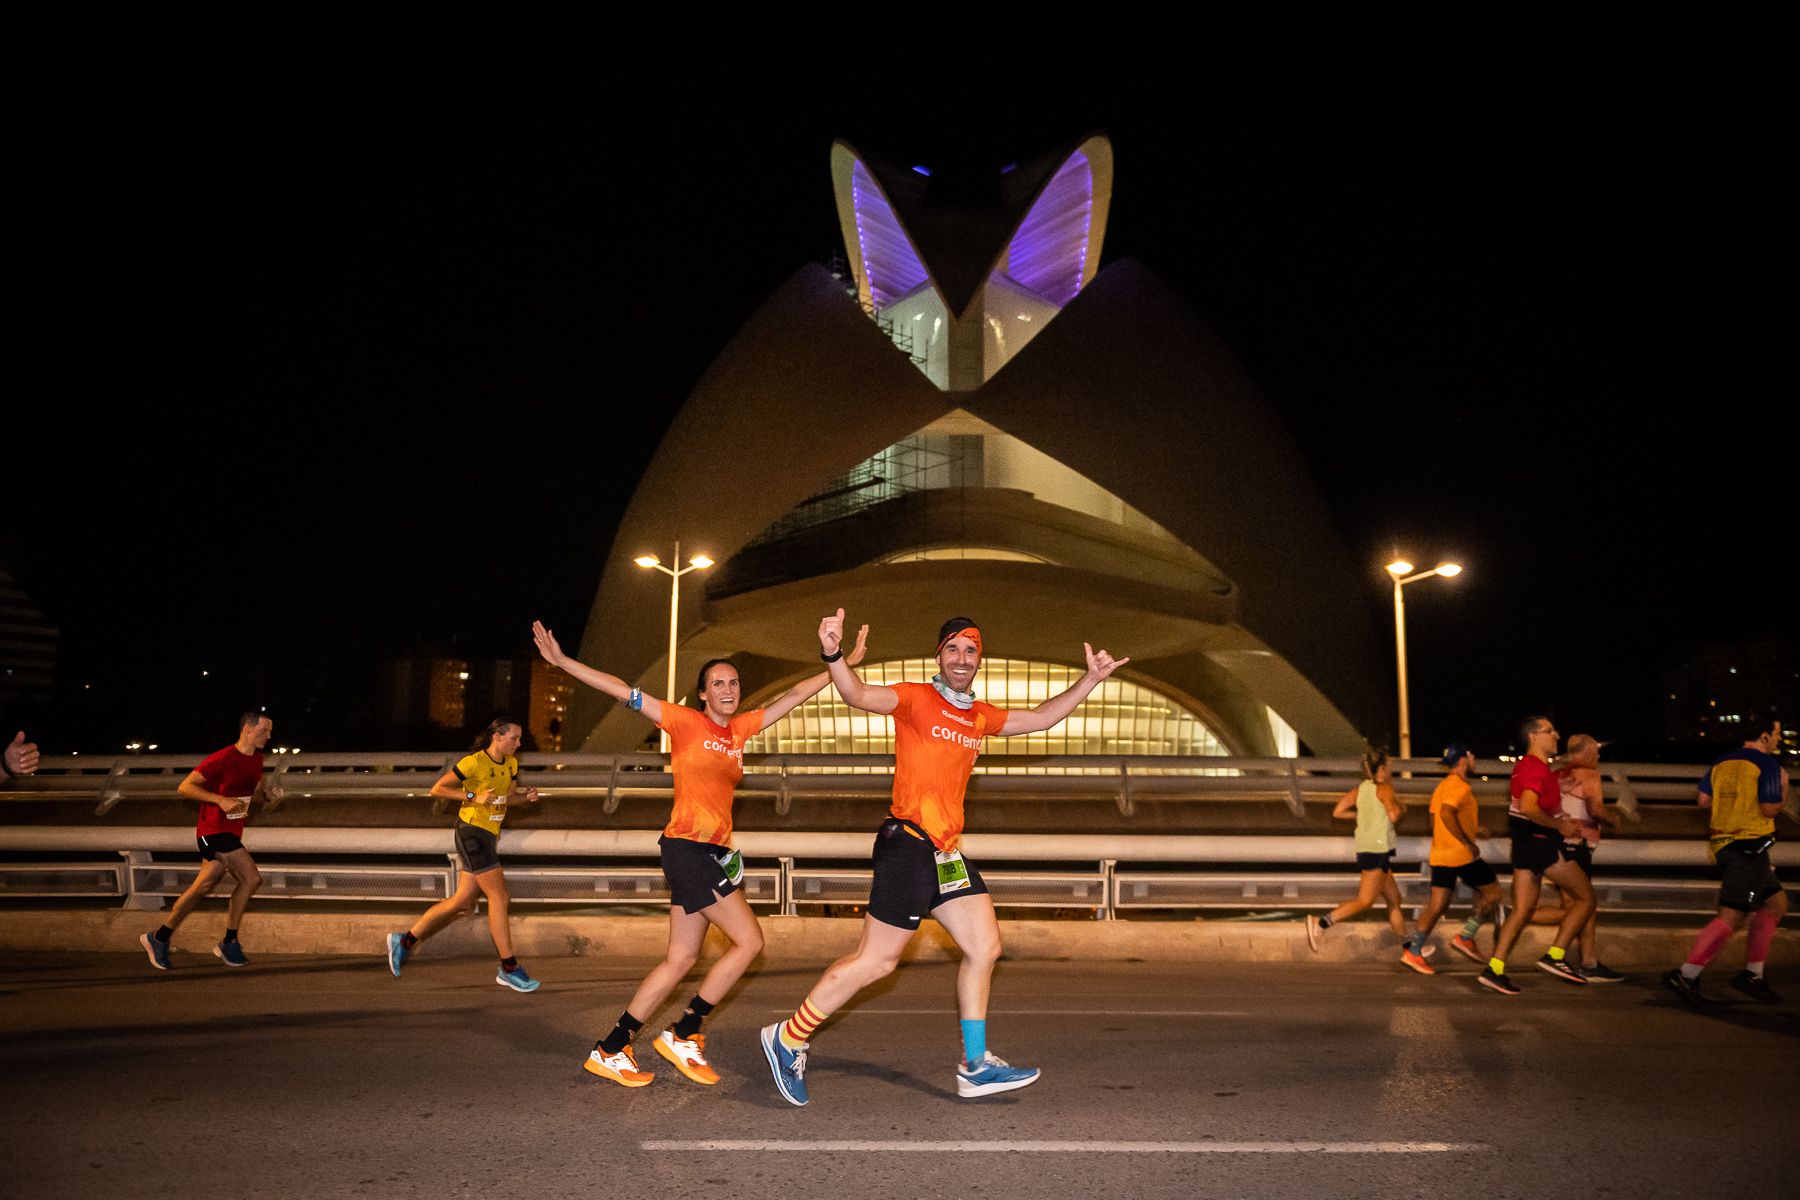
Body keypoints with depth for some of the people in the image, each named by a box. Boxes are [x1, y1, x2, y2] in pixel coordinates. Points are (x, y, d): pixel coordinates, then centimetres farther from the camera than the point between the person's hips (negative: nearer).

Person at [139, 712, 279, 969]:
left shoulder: (256, 759, 9)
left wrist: (267, 794, 0)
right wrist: (221, 800, -24)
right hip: (213, 831, -8)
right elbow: (185, 787, -14)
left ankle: (159, 938, 26)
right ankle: (229, 943, -5)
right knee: (252, 879, -16)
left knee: (202, 888, 12)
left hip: (232, 833, 8)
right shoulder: (222, 759, -16)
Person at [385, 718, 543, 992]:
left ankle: (405, 941, 26)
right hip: (472, 832, -9)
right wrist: (474, 797, -21)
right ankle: (509, 969, -2)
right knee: (499, 897, -9)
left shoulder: (511, 763, 9)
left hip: (489, 836, 9)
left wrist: (526, 797, -2)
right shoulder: (474, 762, -14)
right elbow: (437, 789, -12)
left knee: (463, 902, 11)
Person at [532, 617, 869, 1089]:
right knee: (749, 941, -8)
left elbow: (794, 696, 19)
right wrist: (561, 661, -11)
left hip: (712, 854, 8)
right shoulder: (686, 722, -4)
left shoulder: (740, 728, 13)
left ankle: (609, 1050, 17)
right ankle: (682, 1035, 4)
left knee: (681, 960, 9)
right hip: (687, 848, -8)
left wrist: (844, 663, 22)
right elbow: (625, 692, -7)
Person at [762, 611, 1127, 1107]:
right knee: (876, 961, -4)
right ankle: (788, 1037, 11)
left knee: (984, 945, 9)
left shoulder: (980, 717, 15)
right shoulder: (916, 699, -8)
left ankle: (976, 1066, 20)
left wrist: (1091, 678, 21)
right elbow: (859, 695, -24)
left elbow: (1041, 717, 25)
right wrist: (833, 655, -43)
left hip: (946, 851, 8)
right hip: (908, 845, -8)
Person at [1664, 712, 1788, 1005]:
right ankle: (1684, 975, -14)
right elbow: (1769, 809, -14)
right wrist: (1783, 789, 3)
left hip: (1723, 845, 9)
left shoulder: (1722, 763, 12)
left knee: (1776, 903, 19)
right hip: (1749, 848, -9)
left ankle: (1752, 975, 19)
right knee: (1732, 916, -9)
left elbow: (1703, 799, 7)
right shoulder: (1767, 763, -10)